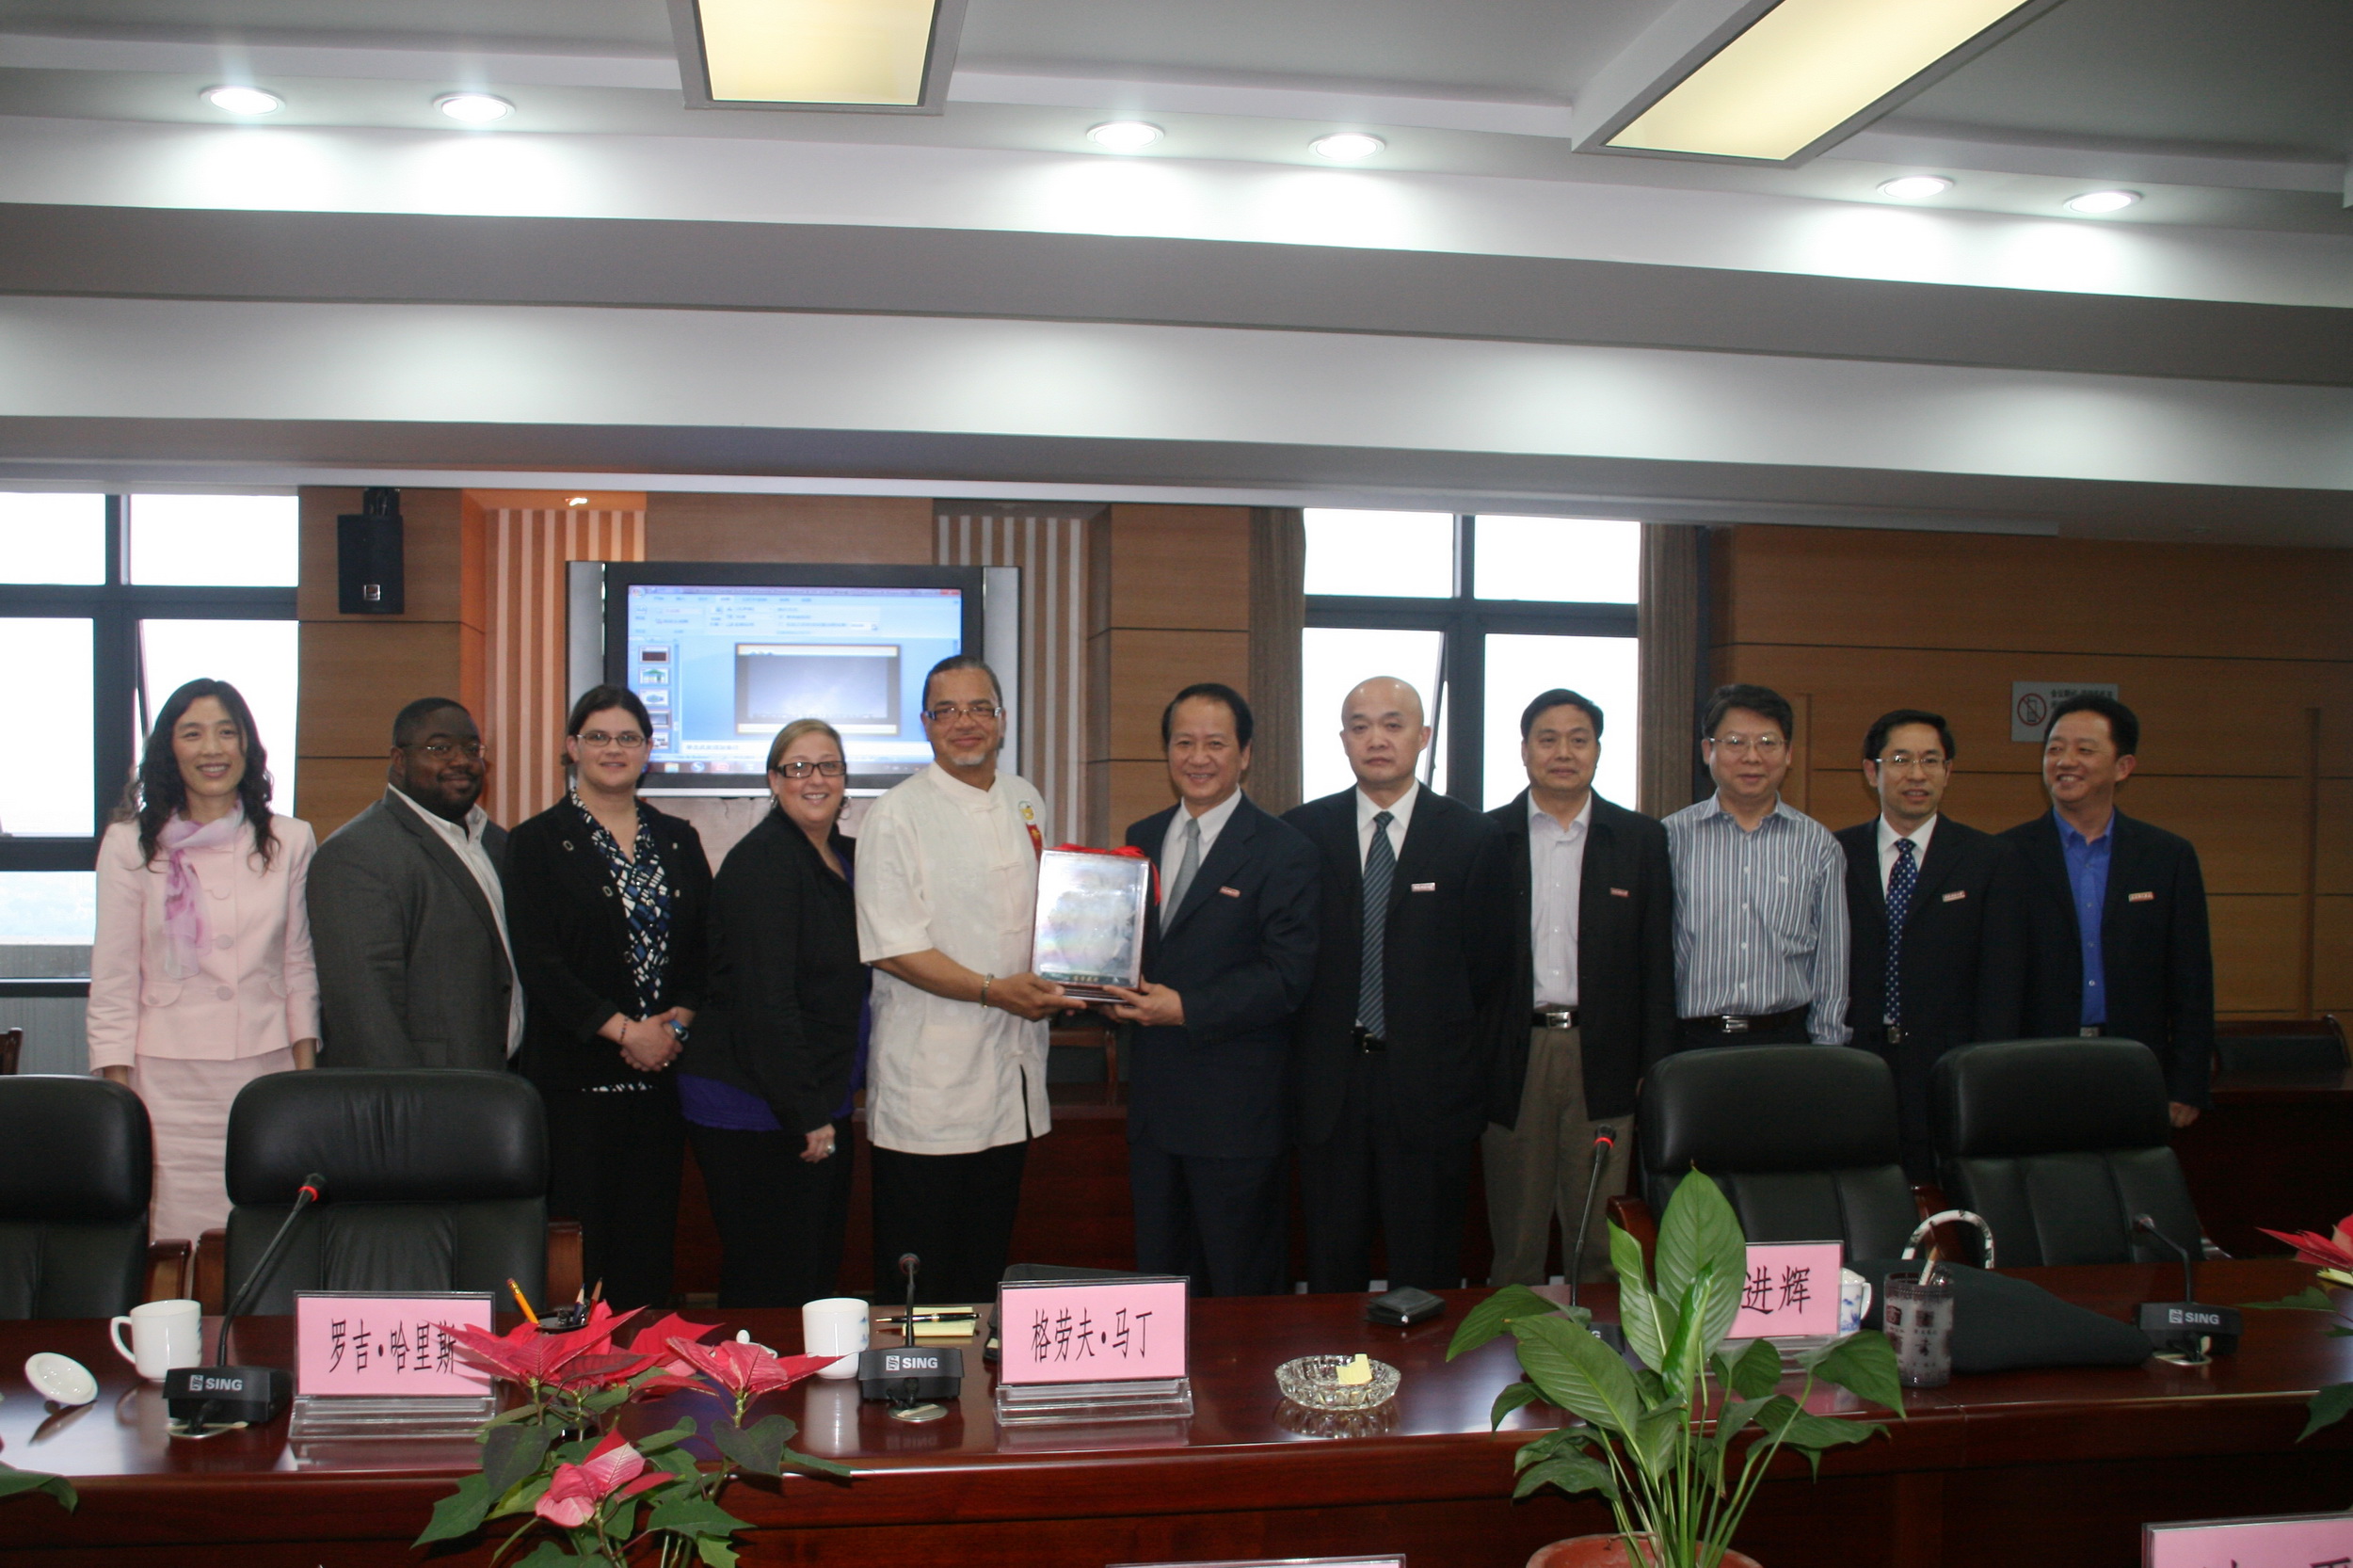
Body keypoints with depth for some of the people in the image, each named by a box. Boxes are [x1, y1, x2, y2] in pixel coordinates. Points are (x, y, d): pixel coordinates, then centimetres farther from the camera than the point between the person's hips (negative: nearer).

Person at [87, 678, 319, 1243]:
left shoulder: (290, 842, 7)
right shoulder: (131, 844, 2)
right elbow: (112, 981, 3)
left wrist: (306, 1074, 8)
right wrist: (117, 1096, -2)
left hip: (268, 1070, 2)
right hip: (170, 1082, -1)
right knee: (179, 1244, -3)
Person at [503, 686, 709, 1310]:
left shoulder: (678, 840, 14)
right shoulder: (538, 842, 2)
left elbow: (706, 946, 11)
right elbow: (538, 961, -7)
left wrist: (678, 1022, -6)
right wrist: (622, 1030, -13)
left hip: (662, 1071, 4)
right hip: (576, 1076, -4)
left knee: (650, 1242, 4)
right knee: (580, 1243, -4)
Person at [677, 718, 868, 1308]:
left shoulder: (847, 857, 11)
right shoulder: (760, 862, -15)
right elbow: (765, 999, -20)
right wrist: (806, 1117, -20)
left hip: (820, 1108, 9)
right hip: (758, 1112, -9)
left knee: (820, 1277, 15)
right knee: (771, 1286, -2)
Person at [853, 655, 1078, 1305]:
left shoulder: (1025, 804, 11)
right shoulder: (896, 816, -8)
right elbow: (892, 951, -13)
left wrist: (1061, 983, 4)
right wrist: (994, 991, -20)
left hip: (1011, 1073, 6)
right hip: (928, 1079, -6)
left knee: (986, 1269, 14)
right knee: (917, 1281, 0)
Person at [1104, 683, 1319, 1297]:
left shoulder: (1283, 850, -8)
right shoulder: (1142, 839, 11)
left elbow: (1287, 976, -15)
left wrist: (1186, 1009, -22)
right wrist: (1118, 986, -7)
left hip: (1238, 1105, -6)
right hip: (1153, 1101, 6)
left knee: (1243, 1294, 5)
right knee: (1157, 1283, 15)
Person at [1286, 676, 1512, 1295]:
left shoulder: (1474, 837, 1)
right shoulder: (1304, 832, 5)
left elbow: (1490, 969, 1)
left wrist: (1471, 1077, -3)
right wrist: (1297, 1068, -1)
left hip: (1430, 1084, -1)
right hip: (1330, 1082, 1)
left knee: (1426, 1276, 7)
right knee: (1332, 1266, 9)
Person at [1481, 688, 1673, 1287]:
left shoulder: (1642, 840, 6)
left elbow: (1657, 966, 5)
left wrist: (1655, 1073, -1)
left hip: (1604, 1060, 0)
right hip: (1513, 1058, 0)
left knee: (1601, 1247, 4)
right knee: (1514, 1244, 8)